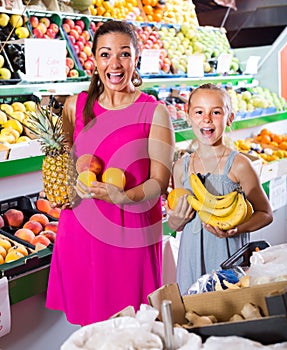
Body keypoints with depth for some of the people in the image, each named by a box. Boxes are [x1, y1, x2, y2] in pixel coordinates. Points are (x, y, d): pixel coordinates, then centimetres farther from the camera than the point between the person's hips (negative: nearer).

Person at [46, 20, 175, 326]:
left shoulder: (154, 112, -5)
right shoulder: (75, 106, 5)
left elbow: (159, 181, -8)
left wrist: (124, 197, -25)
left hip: (131, 236, -3)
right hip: (79, 232, 3)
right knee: (87, 324, 14)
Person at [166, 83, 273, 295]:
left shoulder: (238, 165, -7)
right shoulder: (181, 168, 4)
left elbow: (265, 214, -2)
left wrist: (235, 230, -17)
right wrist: (178, 219, -7)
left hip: (230, 256, -3)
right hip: (193, 260, 3)